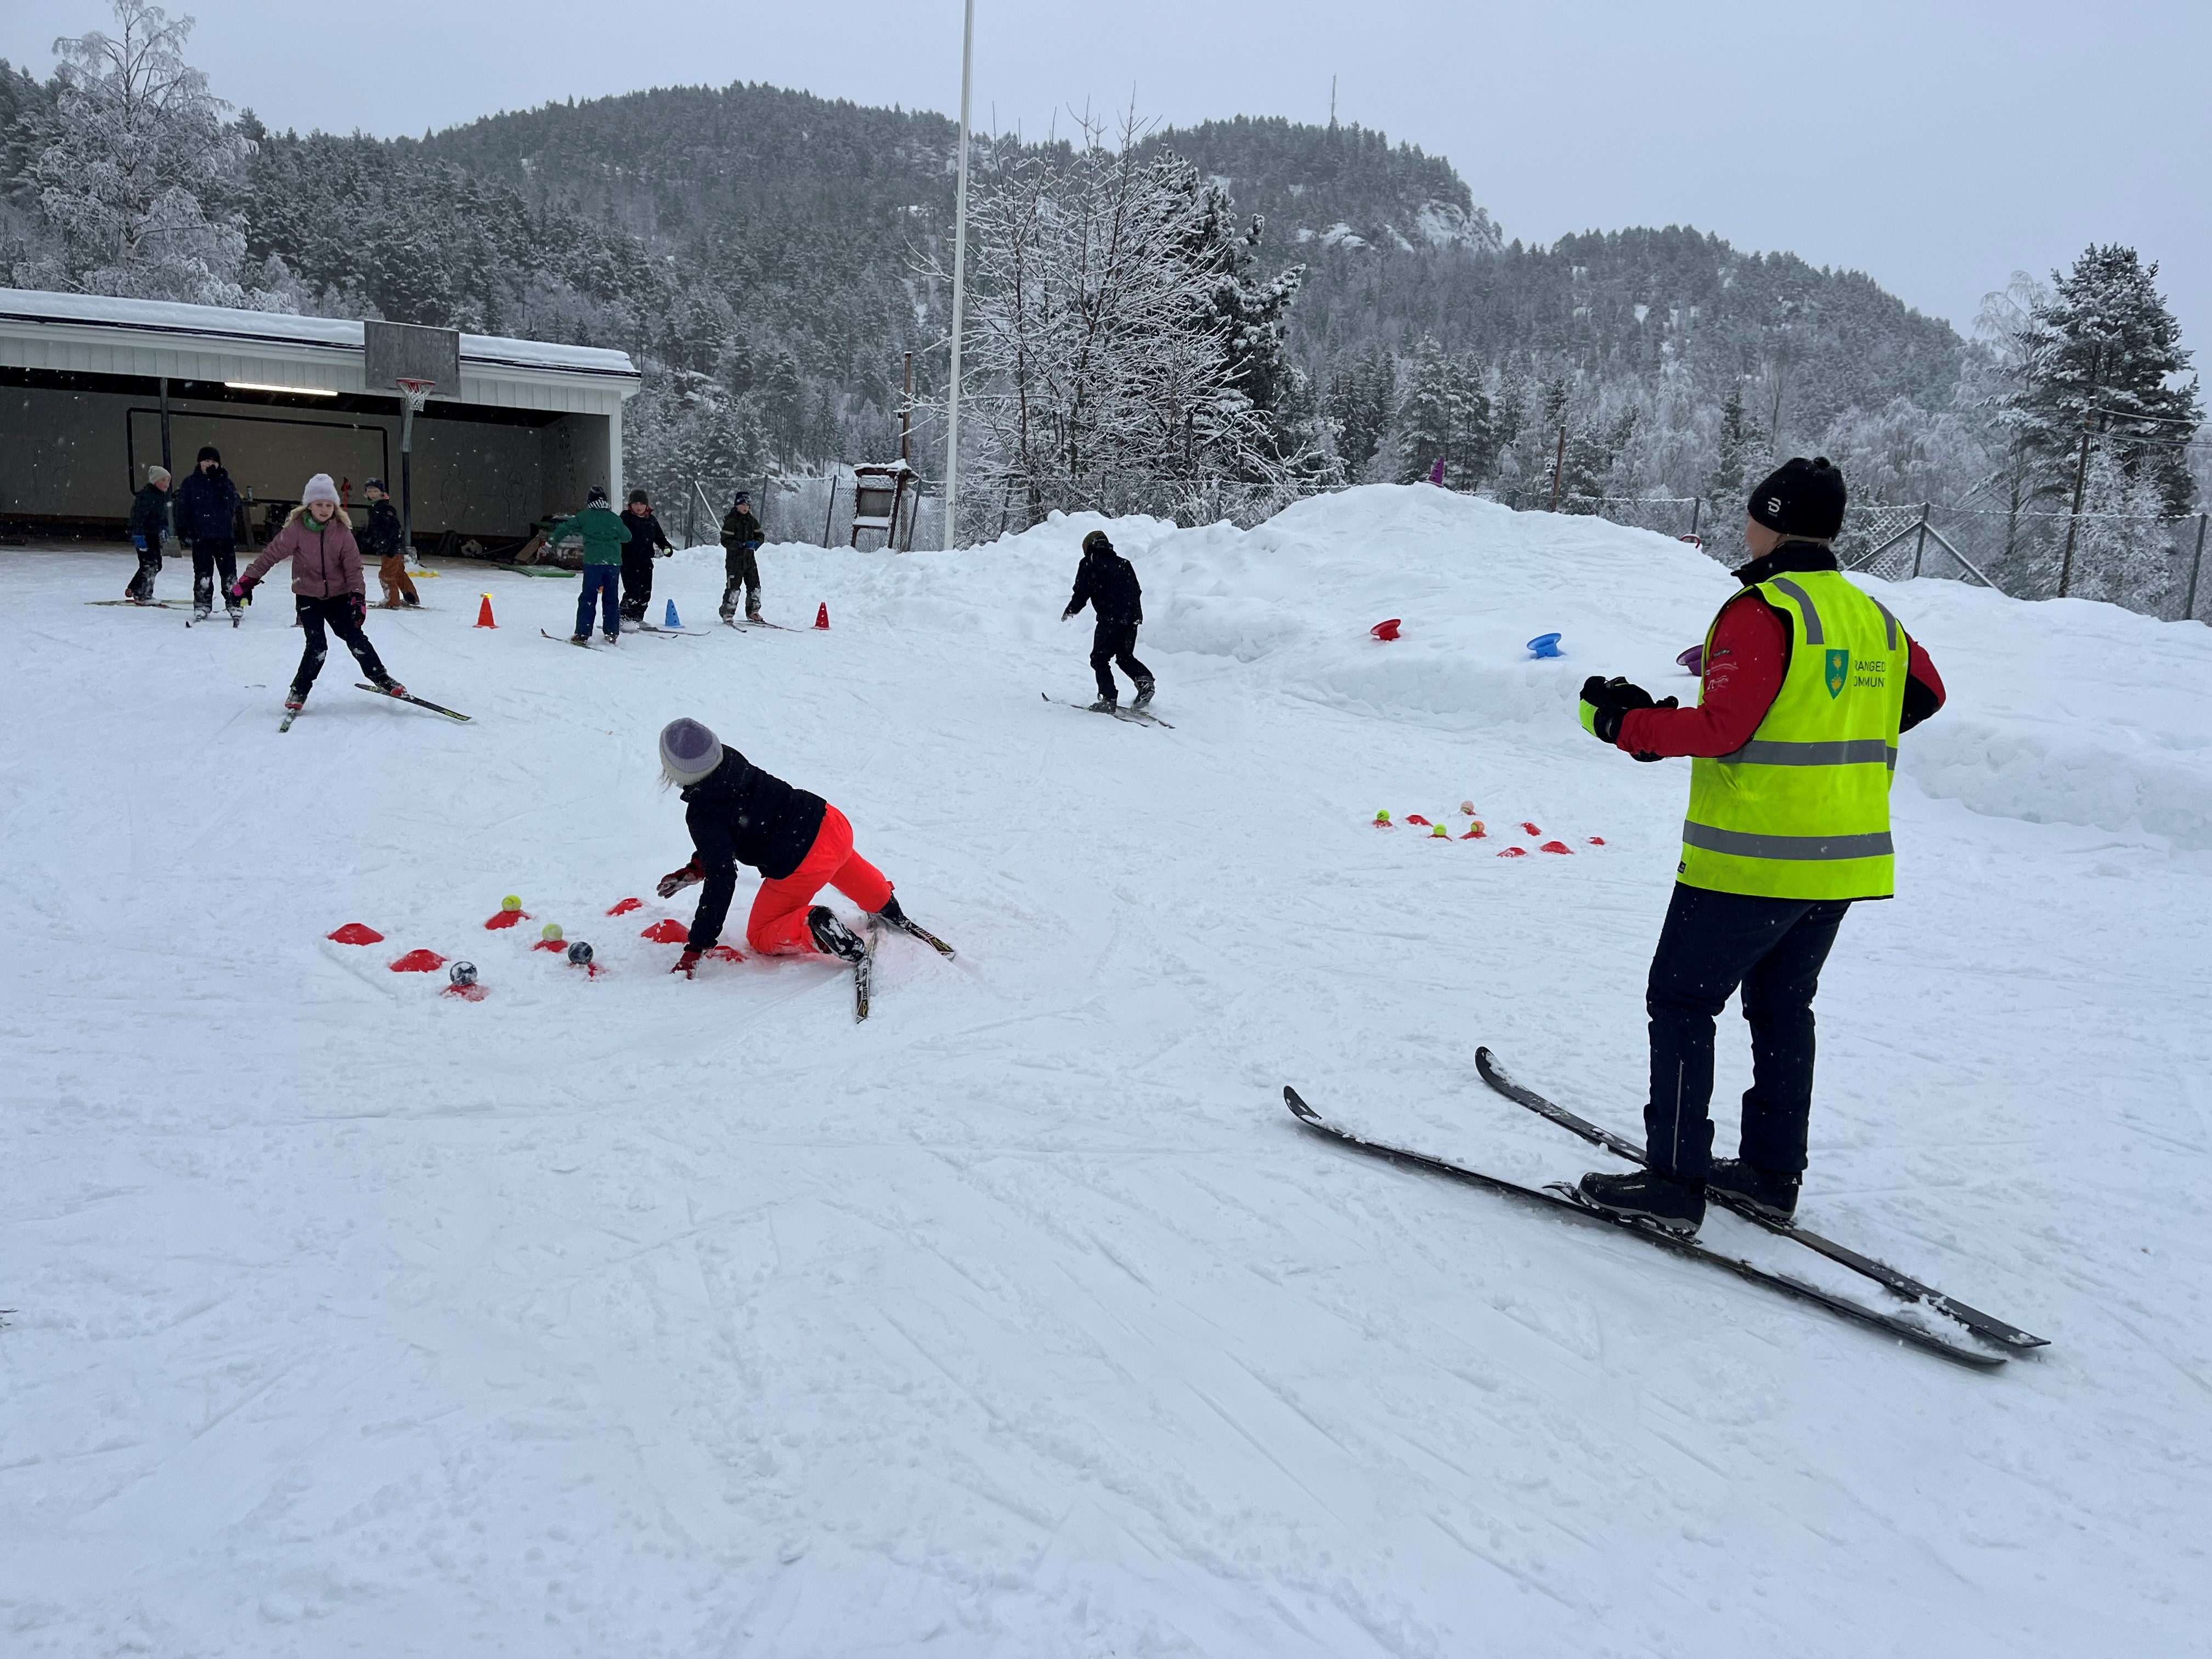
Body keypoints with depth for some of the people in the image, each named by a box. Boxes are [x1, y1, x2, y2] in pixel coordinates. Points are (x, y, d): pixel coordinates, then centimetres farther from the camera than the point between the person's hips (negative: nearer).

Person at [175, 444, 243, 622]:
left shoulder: (226, 482, 8)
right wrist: (183, 529, -3)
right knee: (203, 574, 0)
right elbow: (183, 508, 6)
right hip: (201, 536, 0)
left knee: (229, 572, 3)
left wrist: (220, 481, -15)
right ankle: (202, 606, 7)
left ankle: (234, 603, 12)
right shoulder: (190, 484, 6)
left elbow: (233, 502, -9)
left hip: (225, 535, 1)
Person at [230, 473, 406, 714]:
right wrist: (247, 581, -8)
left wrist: (357, 597, -14)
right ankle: (299, 690, 6)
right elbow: (271, 555, -8)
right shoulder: (296, 529, -13)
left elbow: (353, 567, -5)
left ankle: (381, 678, 14)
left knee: (355, 638, -3)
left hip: (338, 595, 2)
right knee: (317, 645, -12)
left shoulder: (342, 531, -8)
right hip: (308, 595, -2)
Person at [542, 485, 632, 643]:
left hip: (593, 562, -2)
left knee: (588, 599, 2)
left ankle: (582, 635, -3)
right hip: (614, 563, 2)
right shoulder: (615, 519, 7)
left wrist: (550, 540, 15)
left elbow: (566, 527, 4)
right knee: (611, 599, 12)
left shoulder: (585, 516, 2)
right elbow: (626, 537, 18)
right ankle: (612, 634, 12)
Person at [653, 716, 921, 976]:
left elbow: (722, 880, -21)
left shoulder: (703, 815, -20)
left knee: (760, 938, 15)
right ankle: (886, 907, 47)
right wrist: (697, 868, 16)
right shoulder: (733, 763, 0)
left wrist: (695, 948, -17)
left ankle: (813, 924, -12)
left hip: (802, 868, -7)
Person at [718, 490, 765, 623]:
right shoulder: (731, 521, -8)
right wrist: (742, 545, -22)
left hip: (749, 558, 5)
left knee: (755, 586, 4)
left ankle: (753, 612, 19)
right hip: (734, 559, -5)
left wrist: (756, 543, -9)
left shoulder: (752, 521, 10)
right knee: (733, 588, -8)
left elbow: (760, 536, 14)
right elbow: (725, 541, -12)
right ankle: (728, 613, 4)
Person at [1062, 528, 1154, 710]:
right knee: (1125, 656, 22)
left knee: (1100, 659, 5)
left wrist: (1070, 611, 13)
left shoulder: (1089, 563, 3)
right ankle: (1144, 678, -1)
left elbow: (1082, 593, -3)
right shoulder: (1124, 563, 20)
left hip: (1110, 619, -6)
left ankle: (1109, 698, -5)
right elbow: (1137, 591, 18)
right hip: (1133, 618, 6)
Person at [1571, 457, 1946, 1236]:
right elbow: (1924, 695, 22)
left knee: (1681, 1002, 2)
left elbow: (1723, 728, -22)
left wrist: (1627, 723, -11)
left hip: (1753, 859, -8)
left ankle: (1675, 1180, 3)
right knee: (1782, 1007, 20)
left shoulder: (1763, 611, -16)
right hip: (1846, 858, 8)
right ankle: (1773, 1172, 27)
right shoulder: (1872, 617, 10)